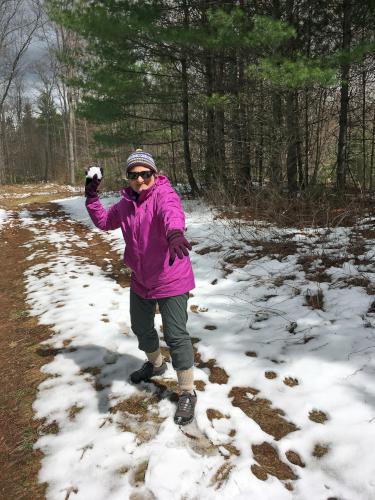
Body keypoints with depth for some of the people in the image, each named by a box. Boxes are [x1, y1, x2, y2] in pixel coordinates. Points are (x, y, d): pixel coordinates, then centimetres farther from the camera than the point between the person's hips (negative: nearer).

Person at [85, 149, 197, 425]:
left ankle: (188, 393, 15)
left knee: (176, 335, -3)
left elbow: (172, 212, -43)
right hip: (140, 281, 8)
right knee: (141, 328, 24)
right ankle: (156, 364, 53)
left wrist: (175, 233, -65)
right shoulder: (127, 203, 3)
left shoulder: (163, 194, -19)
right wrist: (92, 198, 5)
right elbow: (105, 221, 19)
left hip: (171, 281, -7)